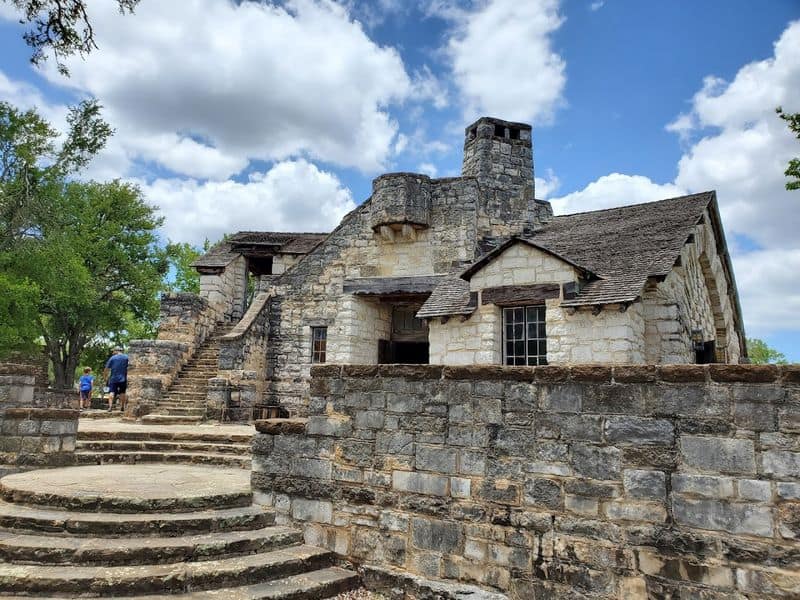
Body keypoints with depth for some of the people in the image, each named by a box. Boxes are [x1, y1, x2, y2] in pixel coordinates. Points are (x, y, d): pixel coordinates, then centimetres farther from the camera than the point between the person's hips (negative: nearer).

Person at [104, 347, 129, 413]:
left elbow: (107, 369, 0)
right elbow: (128, 368, 5)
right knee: (122, 392, 9)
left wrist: (105, 377, 12)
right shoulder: (126, 357, 3)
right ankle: (122, 407, 10)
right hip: (123, 378, 1)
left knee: (112, 392, -2)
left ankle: (110, 406, -17)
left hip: (113, 378, -1)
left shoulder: (112, 358, 1)